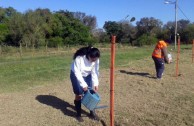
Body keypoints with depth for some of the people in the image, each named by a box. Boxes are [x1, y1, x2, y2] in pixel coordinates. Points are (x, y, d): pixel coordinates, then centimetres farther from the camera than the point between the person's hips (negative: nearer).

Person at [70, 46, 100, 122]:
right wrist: (83, 84, -31)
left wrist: (95, 84, -20)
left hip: (87, 75, 4)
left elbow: (95, 72, -13)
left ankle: (92, 112, 20)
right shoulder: (79, 57, -36)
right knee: (78, 95, -1)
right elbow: (77, 72, -30)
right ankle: (78, 115, 15)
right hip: (76, 75, -4)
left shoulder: (96, 59, -22)